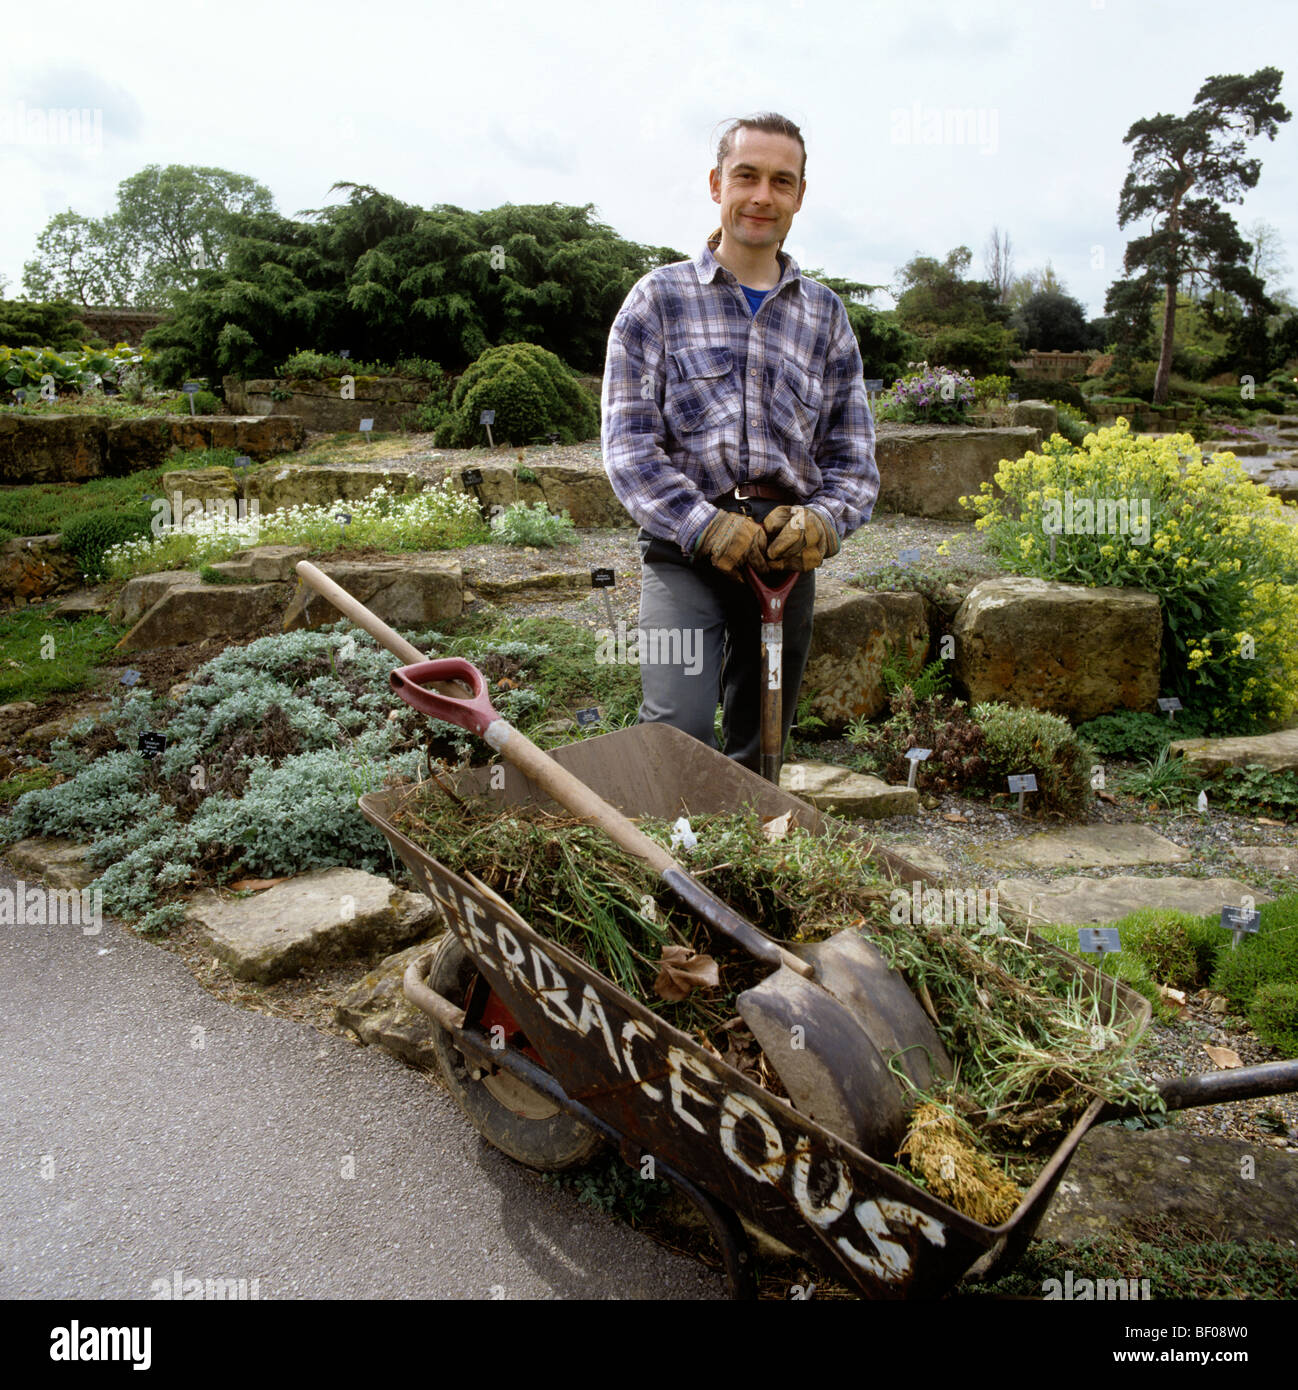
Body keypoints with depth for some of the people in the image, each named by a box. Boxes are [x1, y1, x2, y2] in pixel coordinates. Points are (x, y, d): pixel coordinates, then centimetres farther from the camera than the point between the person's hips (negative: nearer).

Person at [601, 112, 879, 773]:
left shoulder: (824, 312, 15)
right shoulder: (661, 296, 7)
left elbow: (854, 456, 13)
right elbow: (628, 441, -2)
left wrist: (822, 521, -9)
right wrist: (707, 526, -16)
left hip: (787, 555, 3)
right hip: (686, 550, -3)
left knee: (760, 750, 10)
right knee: (680, 733, -21)